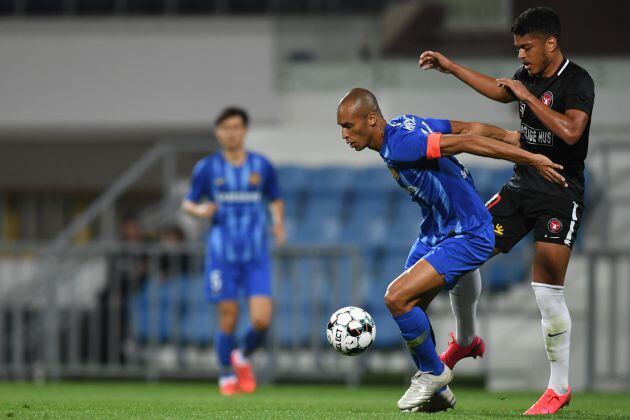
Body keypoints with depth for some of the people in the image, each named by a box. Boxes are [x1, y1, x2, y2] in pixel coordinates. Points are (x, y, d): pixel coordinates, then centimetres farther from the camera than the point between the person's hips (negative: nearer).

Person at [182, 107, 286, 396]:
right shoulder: (207, 168, 2)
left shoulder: (262, 166, 6)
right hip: (222, 253, -1)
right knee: (228, 319, -1)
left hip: (257, 256, 1)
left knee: (262, 320, -9)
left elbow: (275, 200, 17)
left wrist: (278, 222, -2)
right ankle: (226, 376, 20)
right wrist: (199, 211, -15)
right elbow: (188, 203, 8)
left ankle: (243, 357, 21)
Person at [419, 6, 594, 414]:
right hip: (522, 186, 7)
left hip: (561, 195, -7)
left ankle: (560, 388, -1)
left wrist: (528, 96, -26)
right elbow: (498, 89, 29)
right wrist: (450, 67, 27)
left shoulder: (577, 82, -16)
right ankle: (466, 341, 25)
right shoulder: (529, 75, 6)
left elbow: (571, 131, -32)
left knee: (548, 290, -13)